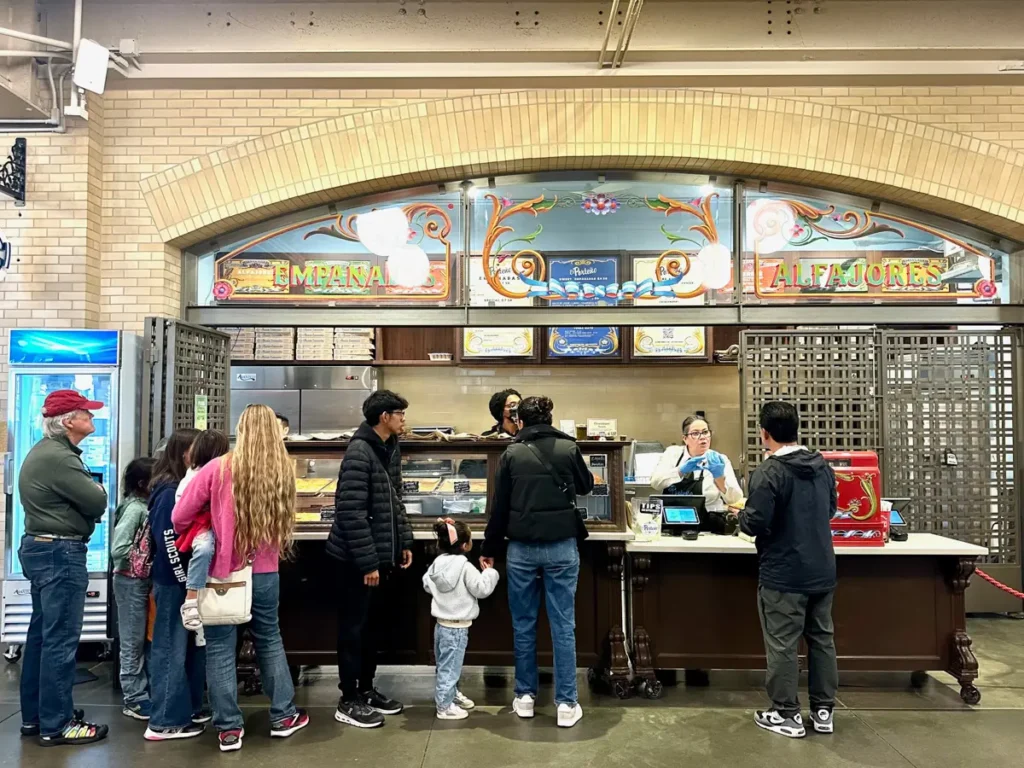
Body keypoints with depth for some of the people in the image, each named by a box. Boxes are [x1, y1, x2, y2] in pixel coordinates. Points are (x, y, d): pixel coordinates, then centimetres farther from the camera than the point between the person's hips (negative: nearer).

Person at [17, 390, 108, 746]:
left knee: (41, 634, 17)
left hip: (42, 547, 11)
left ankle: (34, 715, 27)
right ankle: (55, 725, 3)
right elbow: (97, 502, -17)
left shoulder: (46, 450, 14)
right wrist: (97, 488, 3)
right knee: (60, 639, -4)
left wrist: (88, 491, -1)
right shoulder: (58, 457, -20)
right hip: (60, 553, -11)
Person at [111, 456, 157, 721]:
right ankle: (134, 699, 11)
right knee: (133, 642, 2)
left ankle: (143, 691, 24)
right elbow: (118, 550, -23)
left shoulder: (146, 506, 8)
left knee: (143, 639, 14)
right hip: (131, 582, -8)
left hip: (142, 580, 8)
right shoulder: (134, 508, -17)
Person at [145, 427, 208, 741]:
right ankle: (165, 722, 11)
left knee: (192, 646, 15)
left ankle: (188, 708, 27)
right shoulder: (170, 492, -16)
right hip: (174, 582, -9)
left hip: (187, 578, 9)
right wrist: (186, 583, -17)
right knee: (172, 648, 0)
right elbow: (168, 543, -20)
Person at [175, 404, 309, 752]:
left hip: (223, 572, -3)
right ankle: (283, 716, 28)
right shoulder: (284, 471, -5)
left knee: (221, 648, 10)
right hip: (265, 572, 3)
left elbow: (180, 518, -5)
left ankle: (229, 728, 18)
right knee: (270, 640, 19)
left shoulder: (218, 469, -13)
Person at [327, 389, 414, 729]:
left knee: (372, 624, 17)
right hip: (357, 559, -8)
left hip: (381, 554, 9)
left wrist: (404, 542, 13)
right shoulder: (359, 453, -20)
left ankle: (366, 689, 30)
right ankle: (349, 701, 15)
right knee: (353, 627, 3)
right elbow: (351, 513, -23)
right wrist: (367, 562, -22)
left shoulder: (391, 449, 7)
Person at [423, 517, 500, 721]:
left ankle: (453, 695, 37)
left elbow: (427, 584, 16)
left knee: (446, 665, 21)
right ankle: (445, 706, 9)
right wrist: (489, 572, -3)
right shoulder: (465, 567, -21)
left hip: (442, 624, 8)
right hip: (457, 627, -8)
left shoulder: (438, 563, 2)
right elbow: (482, 589, -15)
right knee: (450, 667, 1)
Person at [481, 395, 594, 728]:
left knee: (523, 625, 12)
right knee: (563, 626, 5)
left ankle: (525, 696, 22)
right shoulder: (568, 448, -2)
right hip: (561, 546, 0)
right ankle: (567, 704, 9)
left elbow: (499, 507, 1)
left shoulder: (512, 454, -1)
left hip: (521, 548, 0)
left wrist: (489, 549, 10)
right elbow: (586, 486, 16)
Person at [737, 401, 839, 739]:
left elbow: (756, 524, -23)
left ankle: (786, 715, 13)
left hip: (783, 576, -7)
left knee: (782, 645, 4)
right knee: (822, 639, 15)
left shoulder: (769, 472, -20)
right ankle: (823, 710, 25)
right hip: (823, 571, 7)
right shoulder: (823, 466, 5)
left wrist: (741, 514, -2)